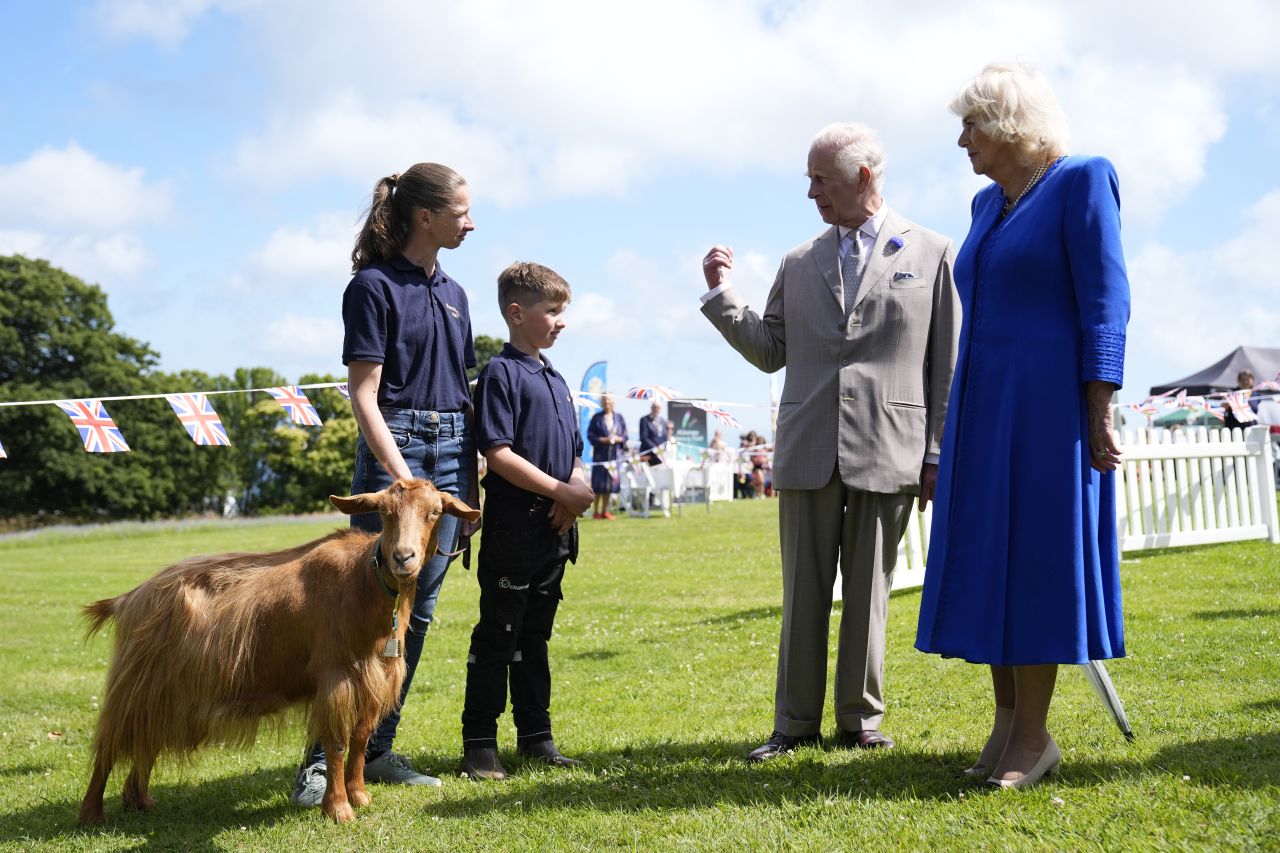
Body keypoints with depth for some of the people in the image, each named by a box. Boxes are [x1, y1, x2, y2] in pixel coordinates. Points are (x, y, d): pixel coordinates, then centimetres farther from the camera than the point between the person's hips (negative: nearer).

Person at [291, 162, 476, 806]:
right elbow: (364, 396, -11)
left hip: (452, 449, 7)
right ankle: (323, 756, -1)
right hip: (395, 445, -7)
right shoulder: (374, 285, -6)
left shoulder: (452, 293, 16)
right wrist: (402, 476, -20)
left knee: (418, 612, 8)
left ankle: (377, 751, 16)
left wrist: (473, 470, 13)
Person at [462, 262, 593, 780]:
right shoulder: (500, 372, -8)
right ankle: (479, 743, 5)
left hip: (554, 529, 8)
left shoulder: (555, 379, 16)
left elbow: (574, 453, 19)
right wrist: (559, 490, -17)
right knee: (497, 636, -2)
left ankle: (535, 734, 22)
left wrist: (576, 492, -2)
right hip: (512, 528, -7)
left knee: (534, 636, 15)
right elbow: (497, 452, -17)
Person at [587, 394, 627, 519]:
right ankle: (596, 511, 3)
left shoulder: (618, 417, 9)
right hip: (600, 453, -3)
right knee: (599, 485, -4)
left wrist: (618, 439, -10)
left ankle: (605, 511, 11)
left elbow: (625, 435, 10)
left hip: (615, 454, 3)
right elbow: (590, 435, -3)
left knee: (610, 483, 4)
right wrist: (603, 440, -15)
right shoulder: (597, 417, 0)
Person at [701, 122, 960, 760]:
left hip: (886, 453, -2)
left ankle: (860, 720, 17)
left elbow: (947, 365, 3)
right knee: (803, 595, 6)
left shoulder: (931, 254, 5)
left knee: (868, 594, 5)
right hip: (808, 452, 3)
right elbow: (771, 353, 13)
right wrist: (721, 295, 2)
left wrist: (938, 454, 0)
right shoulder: (799, 263, 13)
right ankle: (796, 724, 15)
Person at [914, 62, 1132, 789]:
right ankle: (1009, 720, 13)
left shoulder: (1081, 182, -6)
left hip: (1049, 406, -8)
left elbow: (1106, 301, -12)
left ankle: (1034, 735, 2)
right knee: (991, 562, 6)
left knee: (1034, 561, -6)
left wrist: (1099, 413, -17)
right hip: (987, 409, 8)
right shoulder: (989, 204, 16)